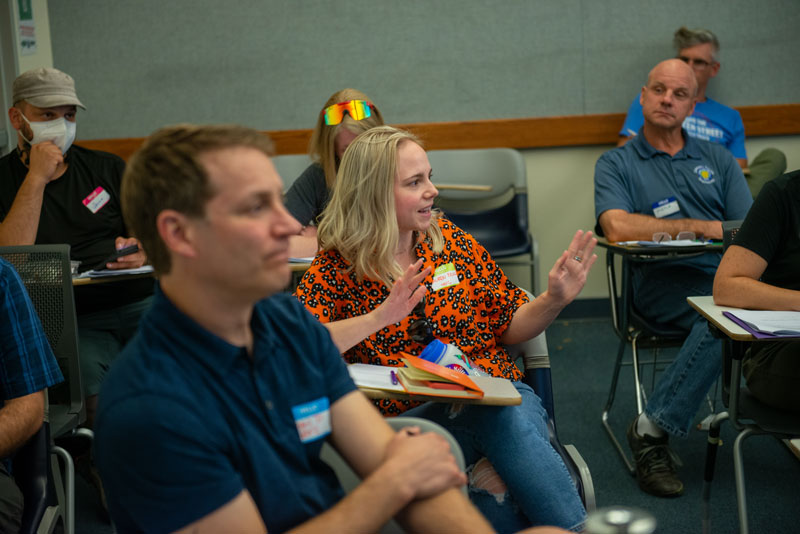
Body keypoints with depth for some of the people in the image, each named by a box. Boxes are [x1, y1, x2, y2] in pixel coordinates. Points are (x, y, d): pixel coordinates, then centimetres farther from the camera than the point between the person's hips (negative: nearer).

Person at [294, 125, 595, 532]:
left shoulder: (450, 240, 11)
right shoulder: (337, 267, 0)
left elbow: (508, 329, 16)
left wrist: (554, 300, -3)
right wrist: (379, 318, -20)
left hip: (498, 396, 4)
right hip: (410, 417, -4)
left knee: (513, 419, -31)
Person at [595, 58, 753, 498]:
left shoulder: (718, 160, 24)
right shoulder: (616, 164, 12)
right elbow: (617, 228, -8)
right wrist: (701, 227, -5)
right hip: (663, 280, -4)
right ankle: (652, 432, -23)